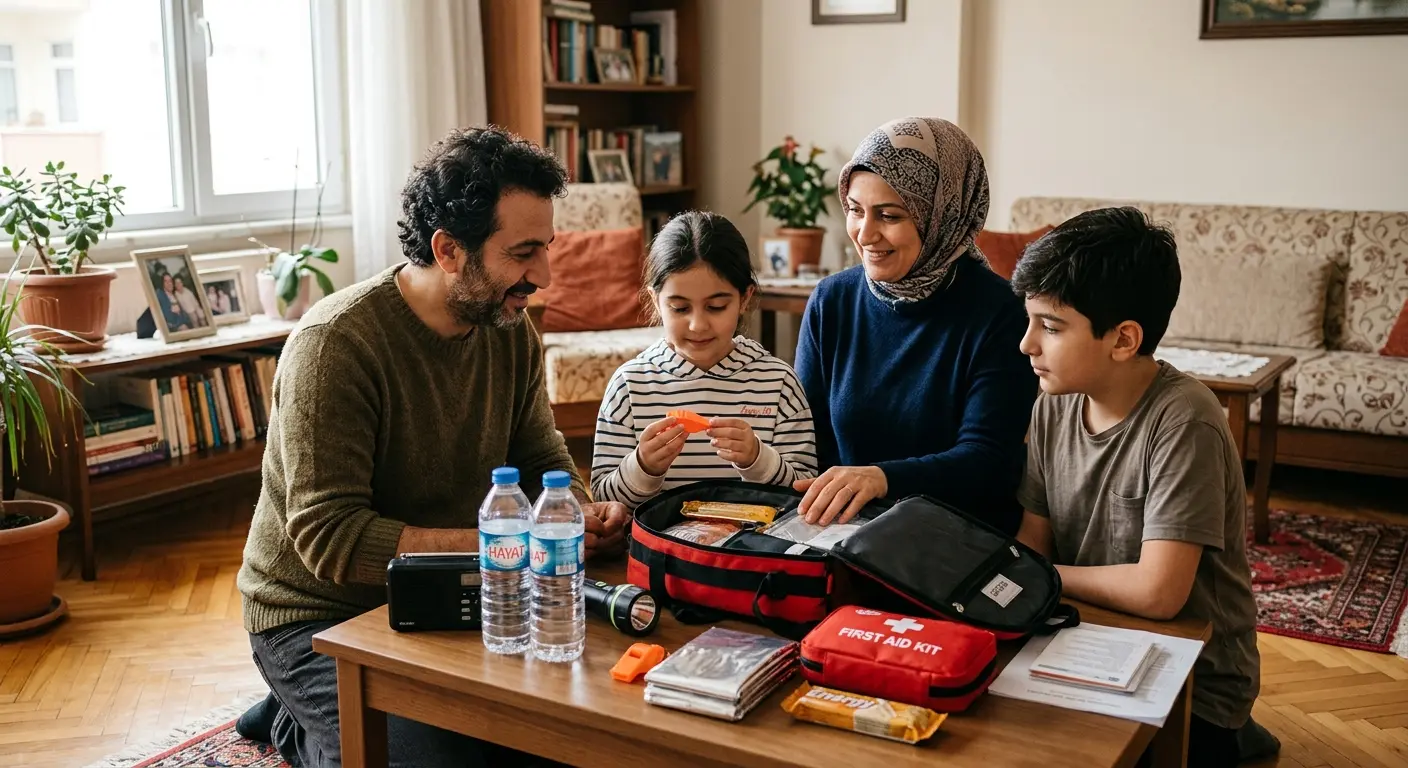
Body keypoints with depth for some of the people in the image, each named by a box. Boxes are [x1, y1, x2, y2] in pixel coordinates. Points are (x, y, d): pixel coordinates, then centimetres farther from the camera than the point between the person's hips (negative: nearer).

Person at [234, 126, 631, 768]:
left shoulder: (511, 331, -3)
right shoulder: (335, 343, -24)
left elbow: (542, 460, 9)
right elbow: (330, 539, -27)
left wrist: (582, 516, -14)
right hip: (320, 616, -7)